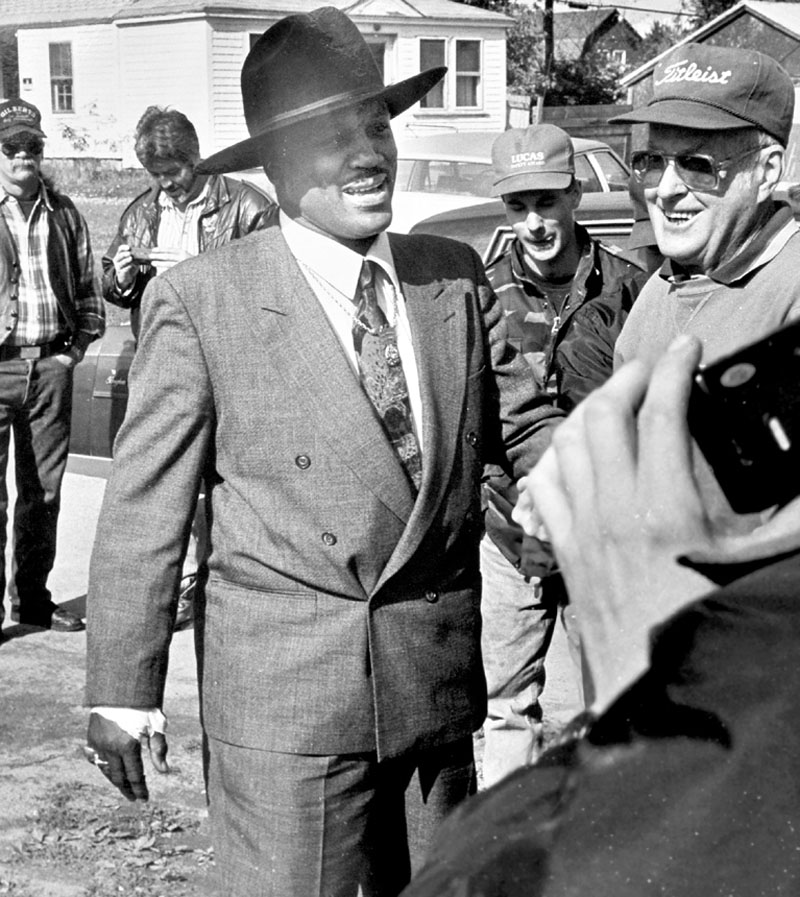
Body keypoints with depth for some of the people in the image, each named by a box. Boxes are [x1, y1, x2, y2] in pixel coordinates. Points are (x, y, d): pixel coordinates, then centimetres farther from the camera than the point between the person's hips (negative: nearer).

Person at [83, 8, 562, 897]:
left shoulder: (457, 275, 4)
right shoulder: (199, 300, -9)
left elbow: (529, 431, 5)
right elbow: (143, 510, -7)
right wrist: (123, 692, -6)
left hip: (440, 681, 5)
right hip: (282, 698, -4)